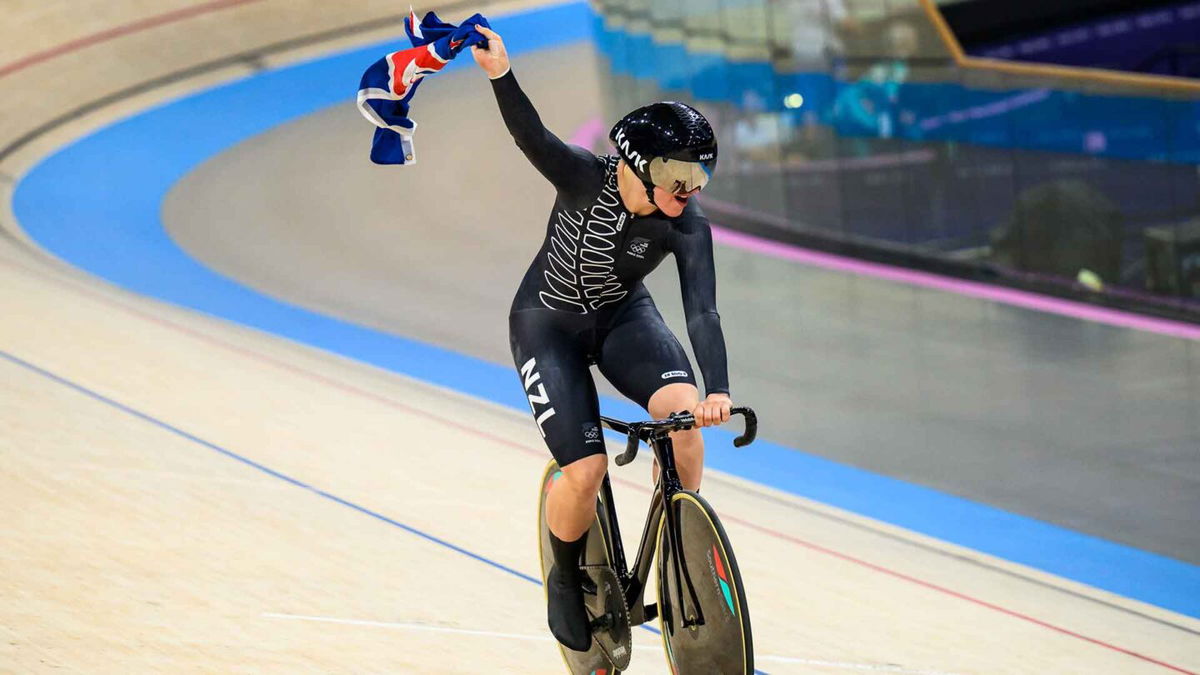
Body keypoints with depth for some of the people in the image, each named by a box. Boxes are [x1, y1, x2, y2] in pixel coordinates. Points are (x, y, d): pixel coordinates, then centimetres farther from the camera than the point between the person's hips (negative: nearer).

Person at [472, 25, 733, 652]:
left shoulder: (688, 227, -23)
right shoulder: (585, 178, -26)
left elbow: (702, 313, -32)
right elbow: (531, 136, -43)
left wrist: (718, 391, -49)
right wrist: (500, 74, -63)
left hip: (623, 318, 2)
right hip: (548, 324, -2)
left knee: (681, 407, -29)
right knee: (586, 468, -18)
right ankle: (567, 578, 12)